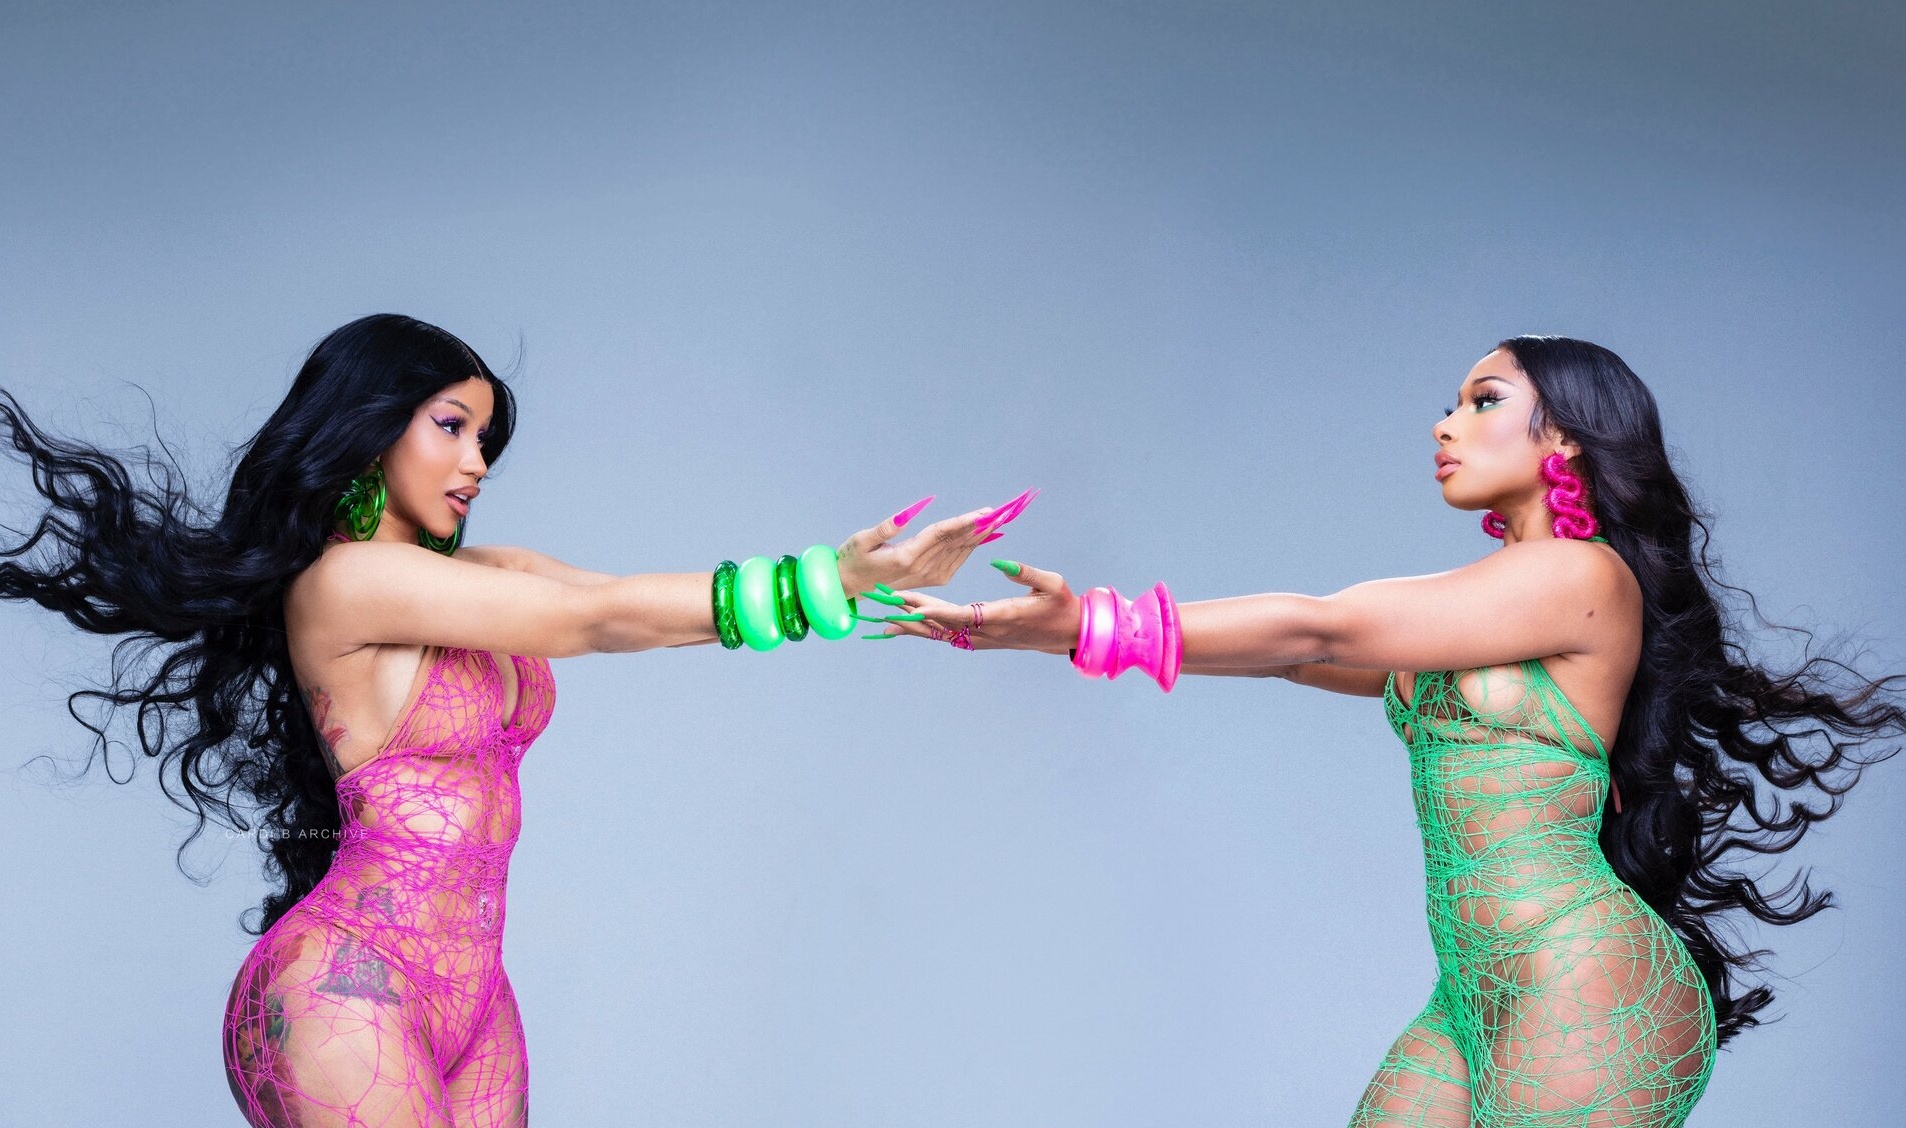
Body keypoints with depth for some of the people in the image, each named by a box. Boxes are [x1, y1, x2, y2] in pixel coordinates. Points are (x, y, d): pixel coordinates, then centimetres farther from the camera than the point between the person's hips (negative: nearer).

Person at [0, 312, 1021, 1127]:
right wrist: (821, 585, -14)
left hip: (472, 996, 8)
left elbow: (629, 606, 1)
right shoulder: (345, 580, -11)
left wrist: (855, 577, -9)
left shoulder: (482, 579, 13)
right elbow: (599, 619, -14)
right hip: (347, 989, -8)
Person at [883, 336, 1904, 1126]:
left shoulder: (1582, 576, -10)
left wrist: (1086, 626, -14)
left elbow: (1320, 633, -14)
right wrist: (1081, 618, 13)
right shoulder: (1498, 597, 18)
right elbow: (1323, 657, 17)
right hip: (1475, 1003, 8)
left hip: (1586, 1002, -8)